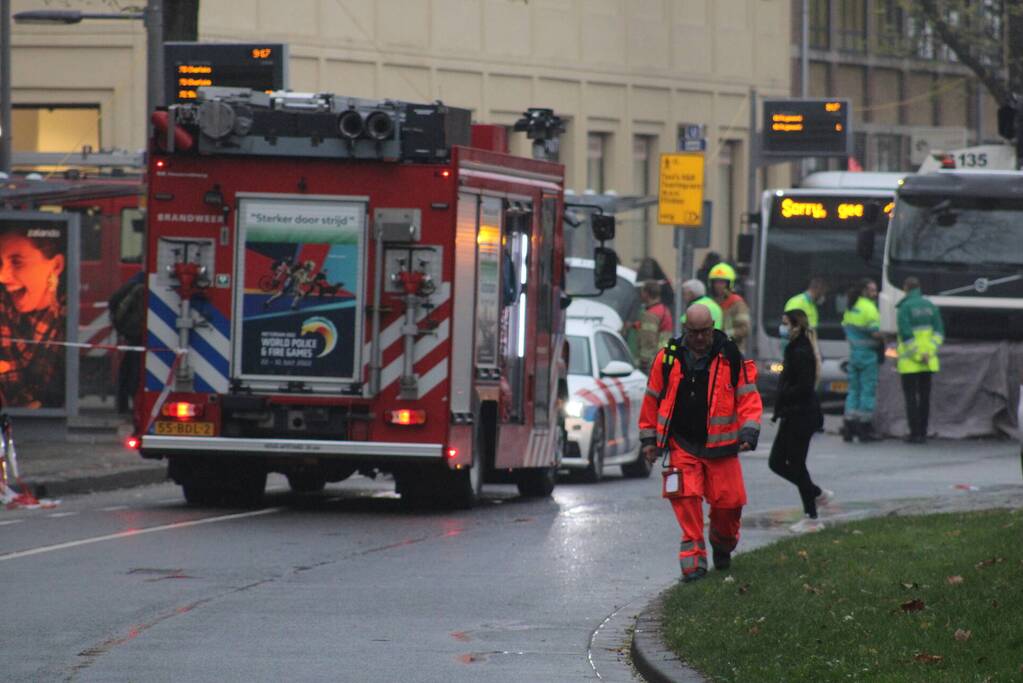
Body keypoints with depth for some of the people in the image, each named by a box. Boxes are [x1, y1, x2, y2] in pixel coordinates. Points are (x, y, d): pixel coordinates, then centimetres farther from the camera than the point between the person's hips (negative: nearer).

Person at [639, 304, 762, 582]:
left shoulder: (730, 357, 0)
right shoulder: (668, 358, 3)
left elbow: (748, 397, 1)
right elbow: (652, 399, 11)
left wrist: (748, 433, -11)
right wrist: (648, 438, 12)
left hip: (720, 444, 0)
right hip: (681, 443, 0)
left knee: (729, 501, 0)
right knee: (686, 497, -12)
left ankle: (722, 546, 30)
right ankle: (693, 558, -5)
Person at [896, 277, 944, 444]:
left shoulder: (904, 307, -10)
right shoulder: (930, 306, 8)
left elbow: (906, 335, -17)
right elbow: (939, 331, 2)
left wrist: (917, 355, -12)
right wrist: (929, 352, -4)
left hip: (909, 361, -5)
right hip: (929, 361, 5)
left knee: (910, 397, -1)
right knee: (924, 397, 10)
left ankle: (915, 433, -5)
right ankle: (923, 433, 10)